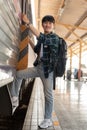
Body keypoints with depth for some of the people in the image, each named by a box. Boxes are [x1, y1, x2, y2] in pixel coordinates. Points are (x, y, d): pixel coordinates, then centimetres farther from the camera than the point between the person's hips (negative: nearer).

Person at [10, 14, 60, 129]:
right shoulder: (42, 38, 13)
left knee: (48, 95, 0)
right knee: (19, 74, 0)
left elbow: (41, 38, -27)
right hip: (38, 66, 7)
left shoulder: (54, 37, -9)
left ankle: (48, 119, 14)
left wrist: (28, 23, -26)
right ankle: (14, 96, 17)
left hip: (48, 69, -7)